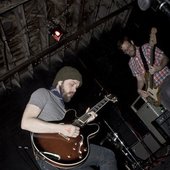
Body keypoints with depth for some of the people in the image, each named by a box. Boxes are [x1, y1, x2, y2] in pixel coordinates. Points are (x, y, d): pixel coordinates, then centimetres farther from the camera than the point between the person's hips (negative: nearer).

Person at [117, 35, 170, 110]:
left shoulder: (147, 48, 1)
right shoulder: (131, 63, 12)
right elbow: (140, 79, 13)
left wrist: (158, 68, -19)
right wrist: (139, 90, -6)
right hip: (155, 89, 3)